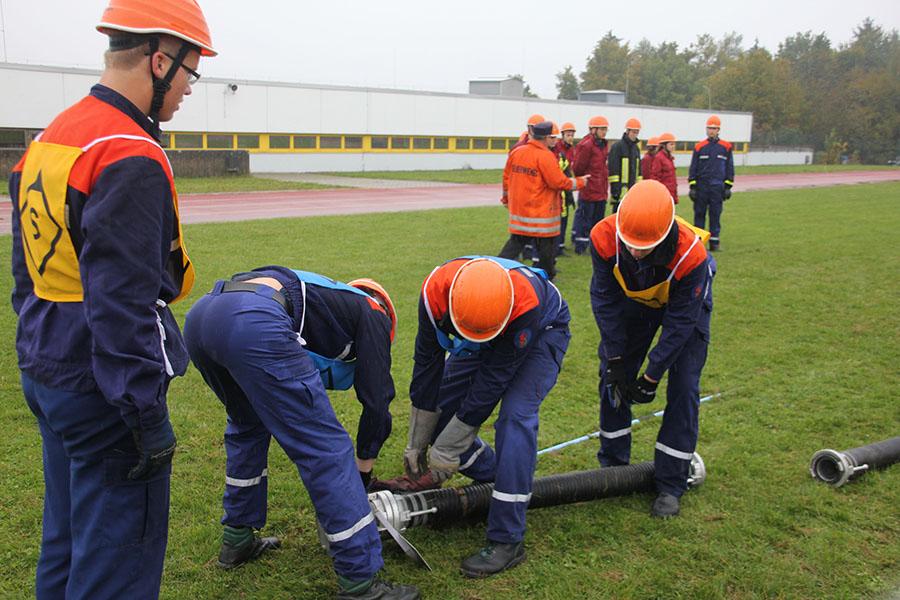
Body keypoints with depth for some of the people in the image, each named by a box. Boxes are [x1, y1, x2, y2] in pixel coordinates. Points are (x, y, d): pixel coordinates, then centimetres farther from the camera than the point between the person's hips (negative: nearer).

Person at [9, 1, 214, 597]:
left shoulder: (49, 139, 10)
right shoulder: (131, 159, -21)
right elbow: (121, 303, -24)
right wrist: (147, 415, -19)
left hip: (45, 372, 10)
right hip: (100, 389, -10)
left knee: (66, 540, 23)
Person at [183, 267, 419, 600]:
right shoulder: (372, 314, 23)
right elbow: (376, 399, 17)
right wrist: (364, 468, 31)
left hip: (198, 315, 9)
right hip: (255, 323, -8)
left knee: (247, 423, 34)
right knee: (327, 448, 2)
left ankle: (237, 539, 42)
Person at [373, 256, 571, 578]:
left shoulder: (525, 304, -44)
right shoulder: (435, 291, -32)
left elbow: (492, 381, -35)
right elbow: (427, 364, -18)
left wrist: (443, 456, -27)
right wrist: (416, 445, -10)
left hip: (541, 331, -5)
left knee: (516, 415, -26)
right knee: (441, 409, -3)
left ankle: (507, 541, -20)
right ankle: (494, 476, 23)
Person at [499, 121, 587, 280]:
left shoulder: (516, 152, 4)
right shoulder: (545, 156, -17)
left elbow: (506, 177, 13)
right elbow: (559, 182, -17)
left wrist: (507, 197, 26)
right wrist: (579, 182, -2)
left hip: (518, 206, 7)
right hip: (542, 211, -6)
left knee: (516, 241, 14)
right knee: (547, 244, 9)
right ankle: (547, 274, 20)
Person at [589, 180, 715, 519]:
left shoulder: (690, 255, -41)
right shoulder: (604, 237, -34)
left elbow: (680, 322, -28)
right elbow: (605, 300, -19)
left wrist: (652, 376, -23)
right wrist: (615, 359, -17)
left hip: (686, 301, -3)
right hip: (634, 298, 3)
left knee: (683, 388, -8)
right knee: (612, 377, 2)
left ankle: (670, 485, 4)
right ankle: (612, 464, 20)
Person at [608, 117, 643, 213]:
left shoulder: (636, 148, 16)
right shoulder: (617, 146, -8)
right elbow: (613, 169, -13)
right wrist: (614, 187, -18)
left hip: (633, 188, 8)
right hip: (621, 189, -7)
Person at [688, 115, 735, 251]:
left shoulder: (726, 147, 5)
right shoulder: (699, 147, 5)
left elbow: (729, 168, 9)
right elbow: (693, 168, 7)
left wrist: (728, 187, 4)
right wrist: (692, 186, 1)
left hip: (718, 187, 0)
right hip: (701, 187, 0)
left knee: (715, 214, 3)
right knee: (699, 213, 3)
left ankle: (714, 241, 10)